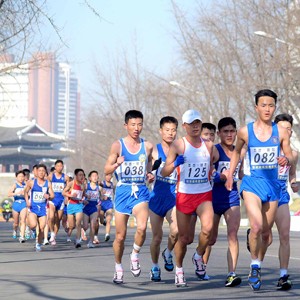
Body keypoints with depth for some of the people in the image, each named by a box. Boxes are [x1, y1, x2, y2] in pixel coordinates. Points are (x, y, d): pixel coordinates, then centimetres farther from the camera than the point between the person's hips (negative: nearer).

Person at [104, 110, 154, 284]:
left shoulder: (147, 146, 4)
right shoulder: (118, 145, -3)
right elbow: (107, 170, -5)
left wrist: (150, 175, -1)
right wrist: (117, 163, -25)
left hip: (141, 192, 1)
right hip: (123, 191, -1)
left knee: (142, 227, -25)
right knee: (120, 236, 5)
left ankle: (135, 255, 1)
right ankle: (118, 268, 25)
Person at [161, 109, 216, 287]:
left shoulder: (209, 145, 8)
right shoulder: (179, 145, -4)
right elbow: (164, 172, -7)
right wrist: (175, 164, -24)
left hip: (205, 194, 2)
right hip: (184, 195, -2)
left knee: (208, 228, -25)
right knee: (183, 238, 3)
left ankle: (199, 257, 2)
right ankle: (179, 270, 26)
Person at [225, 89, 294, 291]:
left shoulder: (281, 132, 0)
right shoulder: (245, 131, -2)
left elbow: (290, 156, 5)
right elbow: (237, 151, 17)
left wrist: (287, 160, -18)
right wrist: (230, 175, 13)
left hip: (273, 184, 2)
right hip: (252, 183, -2)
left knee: (267, 232, 10)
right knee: (257, 226, -22)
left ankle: (259, 265, 32)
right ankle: (254, 266, -5)